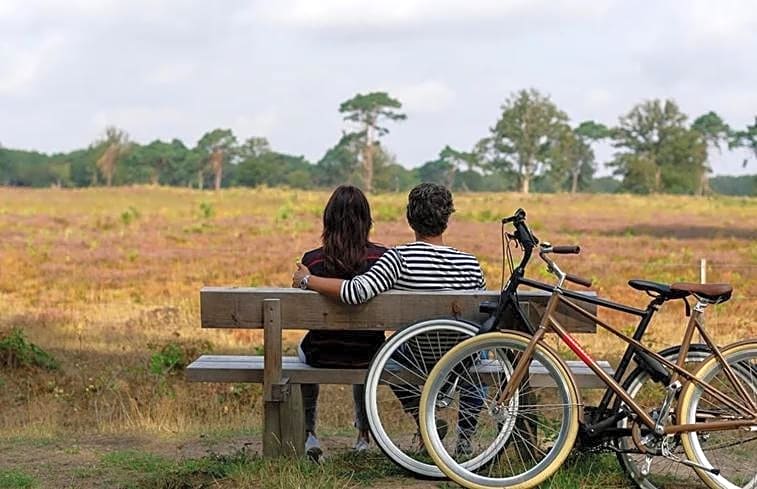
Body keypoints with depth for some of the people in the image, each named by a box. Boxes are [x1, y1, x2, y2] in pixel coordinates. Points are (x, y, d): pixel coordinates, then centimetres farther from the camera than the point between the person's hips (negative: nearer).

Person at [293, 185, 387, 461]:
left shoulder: (312, 261, -15)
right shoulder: (383, 258, -13)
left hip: (323, 355, -1)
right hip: (368, 355, 1)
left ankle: (308, 433, 37)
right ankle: (363, 433, 50)